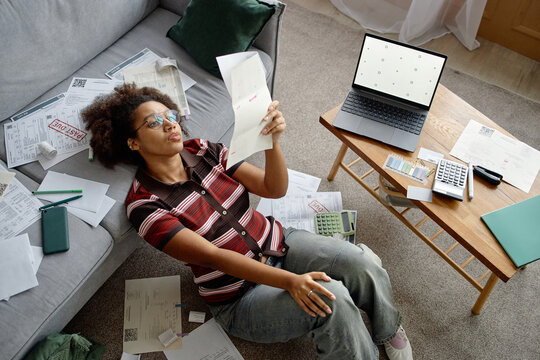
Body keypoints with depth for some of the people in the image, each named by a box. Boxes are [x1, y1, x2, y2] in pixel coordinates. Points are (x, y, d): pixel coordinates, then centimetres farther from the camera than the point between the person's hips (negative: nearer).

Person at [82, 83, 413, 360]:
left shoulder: (204, 152, -2)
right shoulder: (145, 206, -15)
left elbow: (275, 188, -5)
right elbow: (214, 256, -22)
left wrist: (272, 140, -23)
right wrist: (288, 281, -29)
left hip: (277, 242, 5)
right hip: (240, 295, -4)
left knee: (363, 264, -17)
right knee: (332, 299, -27)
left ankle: (389, 332, 13)